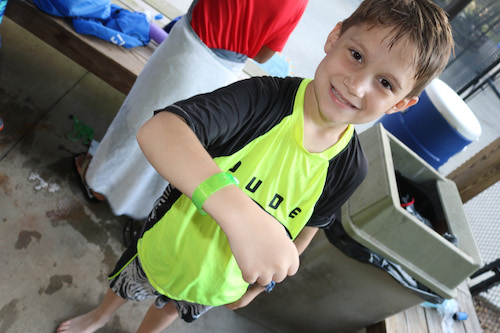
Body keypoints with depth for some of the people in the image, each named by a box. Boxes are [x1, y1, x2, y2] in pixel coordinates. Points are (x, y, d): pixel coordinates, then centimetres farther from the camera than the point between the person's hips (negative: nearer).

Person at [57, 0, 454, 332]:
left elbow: (304, 231, -5)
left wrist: (256, 286, 8)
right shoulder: (264, 97, -33)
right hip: (165, 246, -2)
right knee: (125, 287, 31)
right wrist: (240, 212, -62)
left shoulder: (349, 168, -21)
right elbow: (156, 129, -47)